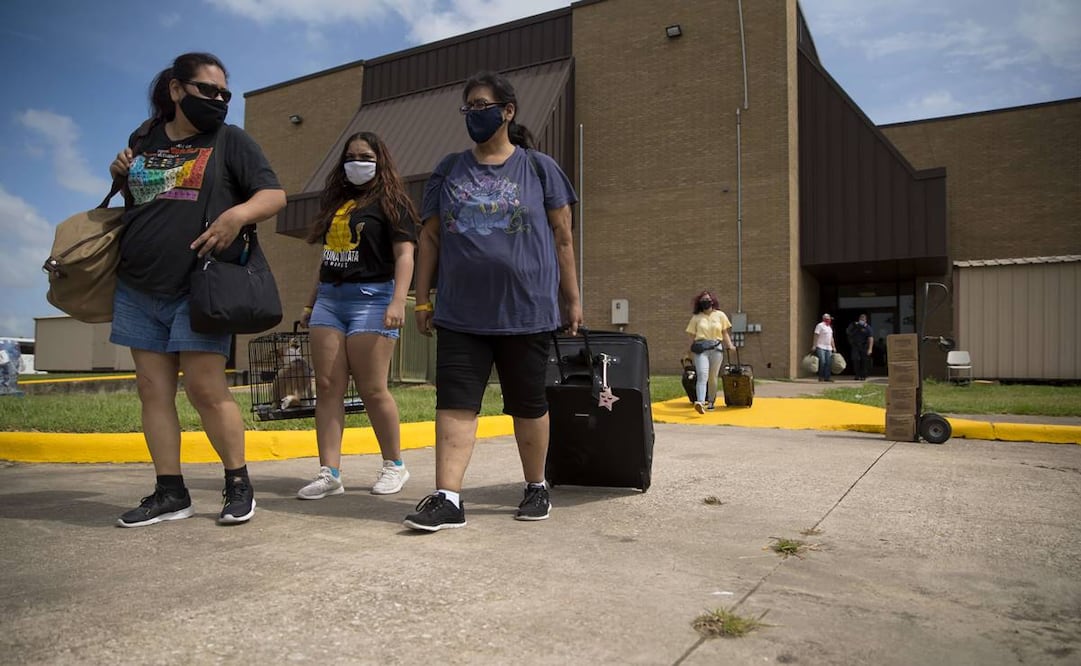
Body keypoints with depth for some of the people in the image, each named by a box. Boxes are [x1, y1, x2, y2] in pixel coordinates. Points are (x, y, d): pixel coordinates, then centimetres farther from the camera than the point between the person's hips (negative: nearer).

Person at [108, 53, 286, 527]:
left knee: (206, 389, -9)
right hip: (138, 289, 5)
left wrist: (237, 213, -21)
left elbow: (274, 194, -3)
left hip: (198, 289, -5)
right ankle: (170, 493, 12)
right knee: (153, 389, 4)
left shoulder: (229, 140, 4)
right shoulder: (144, 140, 15)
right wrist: (122, 178, 7)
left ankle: (238, 484, 6)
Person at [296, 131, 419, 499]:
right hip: (329, 298, 7)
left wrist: (398, 302, -21)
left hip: (371, 298, -7)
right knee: (327, 385, -1)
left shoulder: (391, 202, 1)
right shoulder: (336, 203, 21)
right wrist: (311, 303, 23)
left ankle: (394, 465, 9)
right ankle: (329, 472, 1)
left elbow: (404, 255, -8)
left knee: (372, 389, -7)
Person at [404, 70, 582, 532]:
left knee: (528, 405, 9)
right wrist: (423, 299, 7)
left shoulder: (539, 167, 5)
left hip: (526, 312, -2)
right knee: (455, 404, -4)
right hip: (460, 314, 2)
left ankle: (536, 488, 25)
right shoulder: (449, 170, 12)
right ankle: (447, 498, -1)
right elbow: (430, 237, 12)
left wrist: (572, 298, 4)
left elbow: (562, 237, 5)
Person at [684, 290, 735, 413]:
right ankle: (700, 402, -31)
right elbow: (692, 336, 10)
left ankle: (711, 402, 23)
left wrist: (730, 345, 0)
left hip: (716, 348, 1)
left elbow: (725, 332, 12)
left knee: (713, 377, 7)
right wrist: (691, 350, 1)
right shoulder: (696, 317, 11)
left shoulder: (720, 315, 11)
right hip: (701, 349, -1)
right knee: (702, 375, -17)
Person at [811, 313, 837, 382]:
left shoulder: (830, 327, 19)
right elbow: (816, 336, -10)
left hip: (828, 348, 7)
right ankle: (820, 377, -4)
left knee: (828, 362, 2)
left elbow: (831, 338, 23)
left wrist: (834, 347, 18)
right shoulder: (820, 325, -5)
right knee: (822, 361, -13)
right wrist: (814, 346, -16)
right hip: (821, 347, -7)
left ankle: (826, 377, 5)